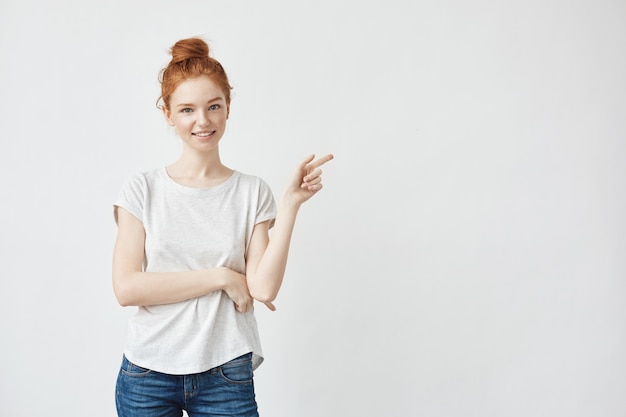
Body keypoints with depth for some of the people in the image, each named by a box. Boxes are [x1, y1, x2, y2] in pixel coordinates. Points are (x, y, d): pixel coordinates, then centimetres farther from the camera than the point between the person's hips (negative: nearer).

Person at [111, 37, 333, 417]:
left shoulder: (253, 192, -1)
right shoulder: (142, 190, -1)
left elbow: (264, 287, -10)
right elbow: (126, 288, -9)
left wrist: (291, 202, -14)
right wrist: (222, 277, -12)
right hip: (148, 374, 0)